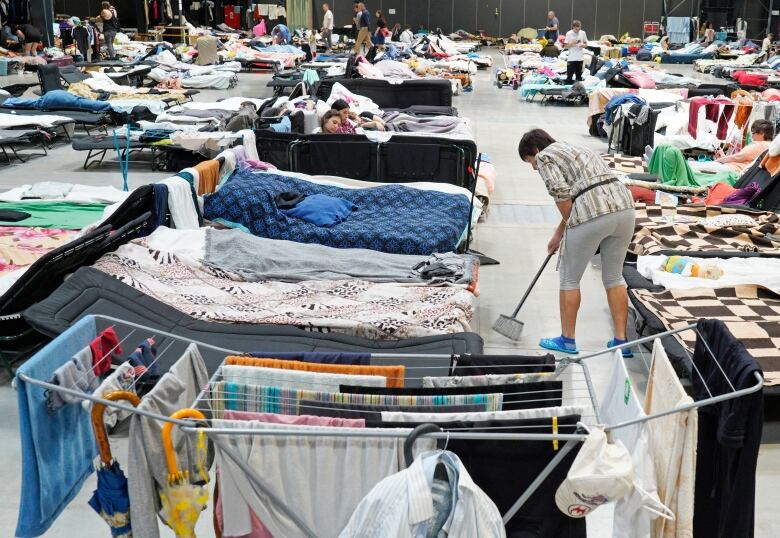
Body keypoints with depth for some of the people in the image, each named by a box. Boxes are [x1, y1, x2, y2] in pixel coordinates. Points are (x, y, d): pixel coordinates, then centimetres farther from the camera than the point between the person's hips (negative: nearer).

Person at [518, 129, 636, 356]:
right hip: (624, 208, 8)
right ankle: (621, 341, 22)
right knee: (614, 276, 20)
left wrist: (569, 224, 9)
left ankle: (567, 340, 22)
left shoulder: (545, 156, 7)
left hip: (592, 214, -8)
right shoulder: (576, 150, 32)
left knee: (570, 278, 11)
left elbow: (561, 194, -8)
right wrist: (559, 234, 41)